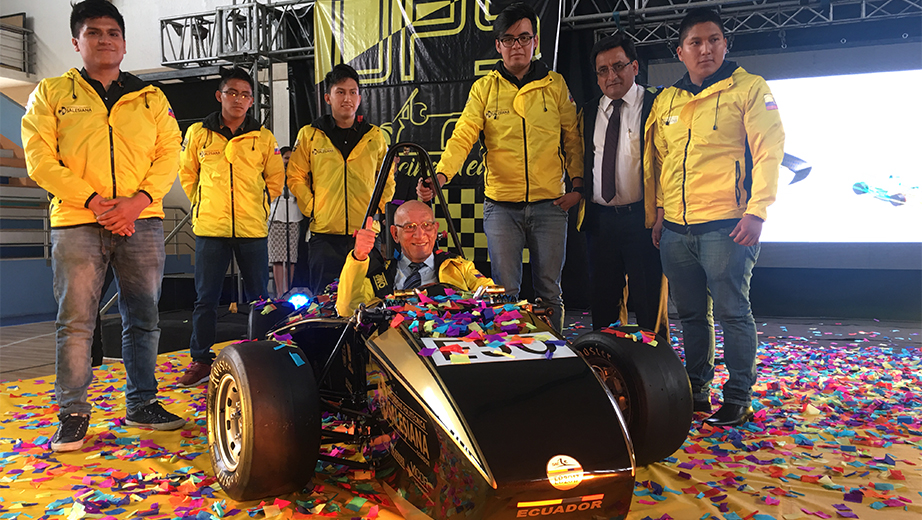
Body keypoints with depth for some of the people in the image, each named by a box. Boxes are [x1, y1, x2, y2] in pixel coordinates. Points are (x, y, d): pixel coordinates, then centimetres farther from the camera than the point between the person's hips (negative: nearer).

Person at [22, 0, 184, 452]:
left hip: (142, 223, 2)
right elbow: (40, 159, 1)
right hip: (76, 223, -2)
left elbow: (169, 154, 6)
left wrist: (139, 200, -10)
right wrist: (92, 201, -12)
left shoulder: (151, 98, 15)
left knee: (143, 319, 6)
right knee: (75, 322, 0)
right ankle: (73, 413, 12)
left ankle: (142, 404, 19)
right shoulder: (51, 93, 10)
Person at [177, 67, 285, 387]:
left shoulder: (263, 138, 4)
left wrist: (256, 207, 11)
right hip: (210, 229, 0)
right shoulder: (198, 133, 5)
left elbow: (275, 179, 14)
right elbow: (186, 174, 16)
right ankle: (201, 360, 16)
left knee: (258, 297, 6)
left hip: (253, 230, 0)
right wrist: (204, 205, 12)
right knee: (205, 298, 4)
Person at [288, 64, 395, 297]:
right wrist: (311, 209, 0)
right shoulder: (309, 135, 5)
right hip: (324, 234, -1)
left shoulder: (375, 136, 9)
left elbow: (387, 179, 18)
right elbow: (295, 177, 10)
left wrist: (377, 209, 5)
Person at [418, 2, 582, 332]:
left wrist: (577, 185, 1)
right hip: (501, 205, -1)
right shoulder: (484, 88, 4)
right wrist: (440, 175, -23)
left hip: (550, 205, 1)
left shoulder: (556, 85, 7)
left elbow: (573, 138, 11)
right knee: (505, 292, 2)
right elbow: (463, 137, -7)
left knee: (549, 290, 9)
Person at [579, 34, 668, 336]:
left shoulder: (656, 106, 0)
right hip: (599, 219, 5)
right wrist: (582, 208, 11)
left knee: (649, 306, -1)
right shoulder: (588, 113, 14)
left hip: (642, 218, -4)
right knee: (603, 304, 11)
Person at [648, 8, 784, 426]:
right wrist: (660, 211, 15)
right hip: (675, 228, 5)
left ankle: (738, 397, 11)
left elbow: (769, 151, -5)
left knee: (731, 311, -2)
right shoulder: (666, 101, 15)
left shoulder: (749, 89, 1)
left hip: (726, 225, -5)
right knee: (691, 313, 11)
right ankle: (696, 389, 24)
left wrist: (756, 212, -14)